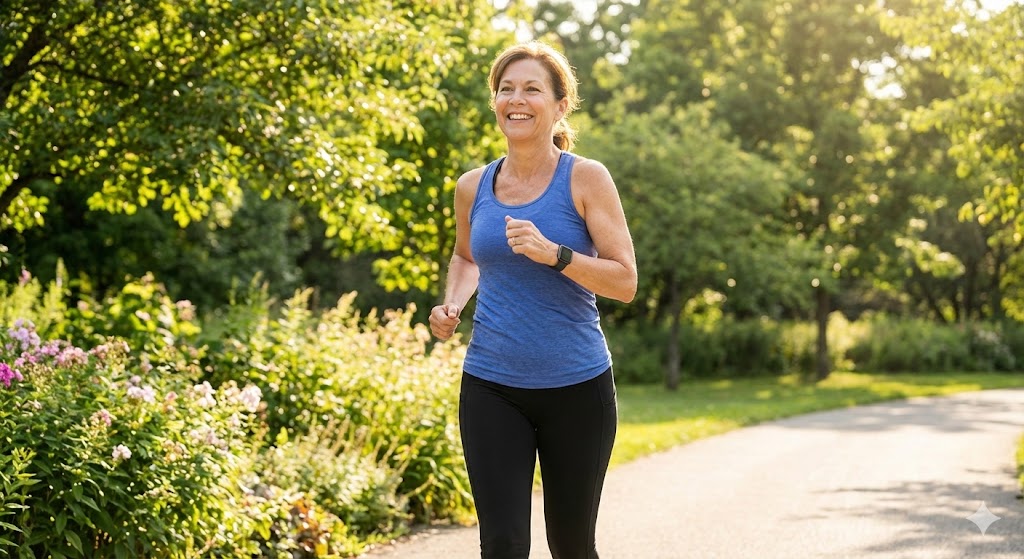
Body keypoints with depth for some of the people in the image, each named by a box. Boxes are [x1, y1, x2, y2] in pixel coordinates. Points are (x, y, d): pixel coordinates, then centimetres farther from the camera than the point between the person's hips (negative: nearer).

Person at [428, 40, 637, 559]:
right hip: (491, 387, 2)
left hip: (575, 388, -2)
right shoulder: (472, 187, 4)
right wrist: (452, 304, 5)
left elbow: (625, 281, -10)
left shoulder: (585, 179, -7)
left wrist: (552, 254, -24)